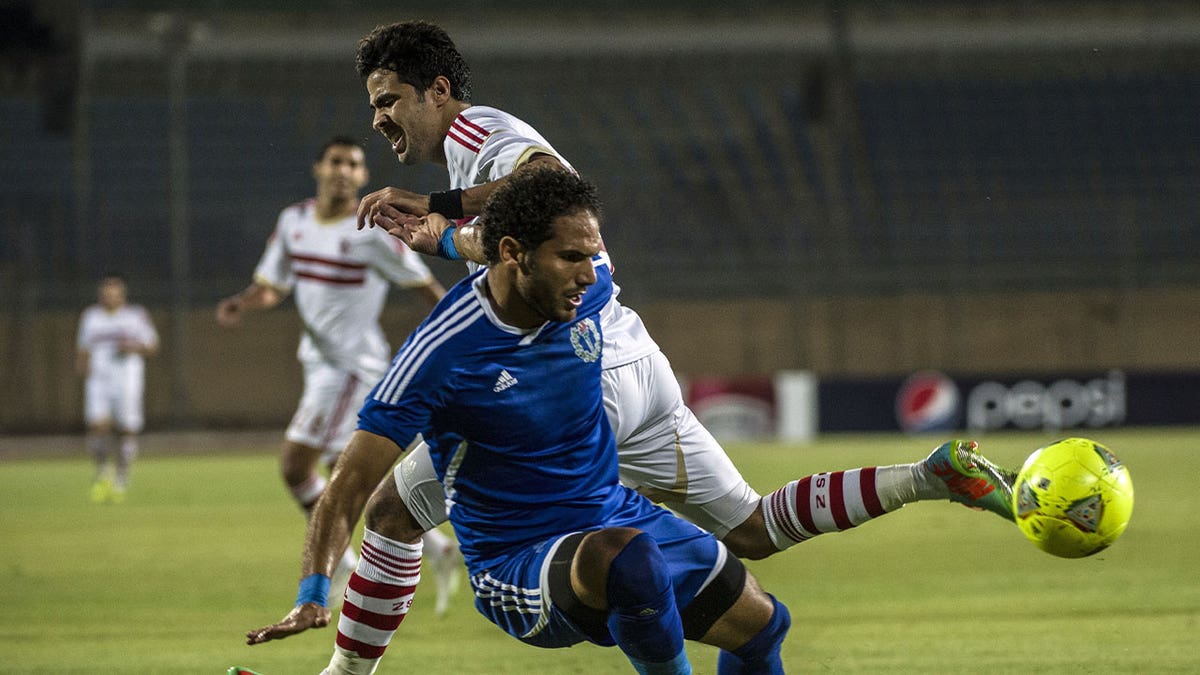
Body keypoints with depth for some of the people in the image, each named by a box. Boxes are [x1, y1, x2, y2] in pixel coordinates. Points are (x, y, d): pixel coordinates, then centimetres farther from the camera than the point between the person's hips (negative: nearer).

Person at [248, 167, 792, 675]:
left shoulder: (588, 290, -7)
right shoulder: (441, 356, -24)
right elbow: (352, 484, -24)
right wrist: (313, 595, -36)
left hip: (620, 517, 7)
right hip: (520, 563, -7)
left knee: (761, 625, 5)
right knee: (628, 557, -38)